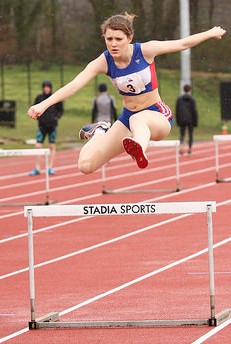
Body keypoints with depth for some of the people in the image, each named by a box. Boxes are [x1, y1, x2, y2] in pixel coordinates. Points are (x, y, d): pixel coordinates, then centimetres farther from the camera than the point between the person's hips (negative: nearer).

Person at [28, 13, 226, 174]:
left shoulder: (146, 51, -15)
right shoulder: (103, 62, -13)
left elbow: (182, 44, -2)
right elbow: (74, 85, -23)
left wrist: (211, 33, 7)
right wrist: (44, 104, -36)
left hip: (158, 115, -3)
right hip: (127, 118, 3)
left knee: (138, 119, -43)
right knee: (85, 165, -7)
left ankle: (139, 150, -78)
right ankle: (101, 132, 26)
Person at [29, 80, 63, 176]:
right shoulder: (39, 98, 2)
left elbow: (61, 110, 8)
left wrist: (57, 117, -9)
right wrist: (38, 116, -7)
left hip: (52, 125, -1)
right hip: (42, 125, 1)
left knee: (52, 147, 5)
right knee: (38, 146, -5)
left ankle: (51, 167, 13)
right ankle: (37, 168, 0)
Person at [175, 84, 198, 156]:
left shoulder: (179, 99, 4)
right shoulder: (192, 99, -6)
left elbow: (177, 111, 6)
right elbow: (194, 111, -7)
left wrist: (178, 121, 13)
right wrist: (195, 122, -2)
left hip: (182, 120, 2)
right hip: (190, 120, -2)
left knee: (182, 134, 6)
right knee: (190, 135, 8)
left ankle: (181, 144, -22)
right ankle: (189, 149, 7)